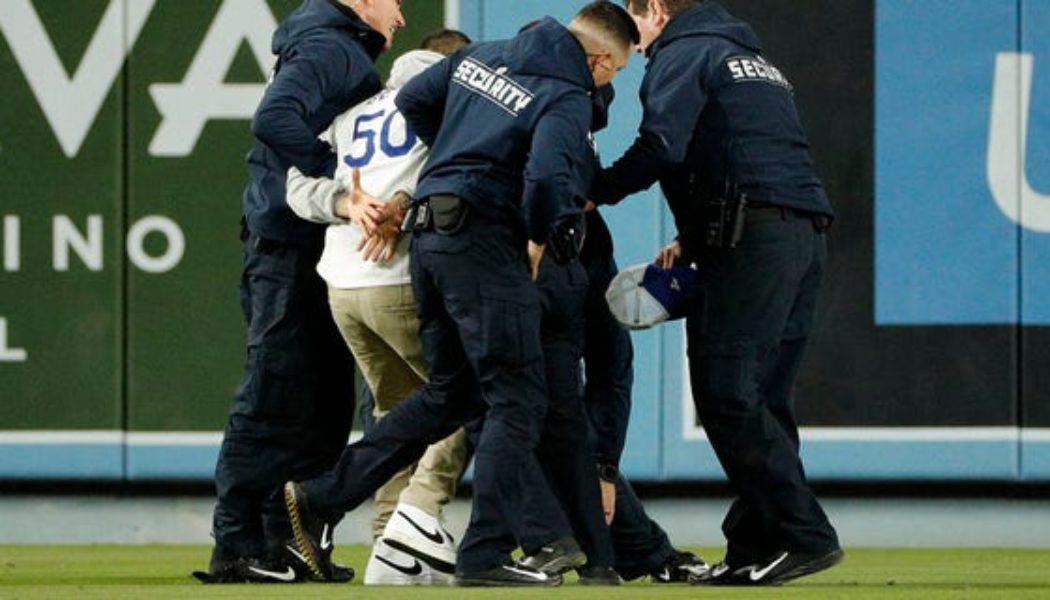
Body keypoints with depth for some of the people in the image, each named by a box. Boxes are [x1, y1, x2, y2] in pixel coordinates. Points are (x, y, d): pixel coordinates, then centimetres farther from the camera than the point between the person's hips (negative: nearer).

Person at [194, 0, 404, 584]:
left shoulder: (346, 53, 21)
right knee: (273, 401, -8)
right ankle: (237, 547, -6)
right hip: (291, 245, -10)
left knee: (324, 403, 12)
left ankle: (287, 546, 15)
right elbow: (274, 119, -26)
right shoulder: (326, 48, -10)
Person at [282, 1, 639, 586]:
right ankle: (486, 555, -7)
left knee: (452, 394, 17)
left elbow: (413, 102, 18)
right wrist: (540, 237, -5)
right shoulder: (569, 98, -8)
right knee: (518, 400, -3)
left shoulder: (480, 55, 15)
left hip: (430, 233, 8)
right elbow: (546, 175, -23)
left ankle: (322, 498, 14)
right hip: (486, 241, -8)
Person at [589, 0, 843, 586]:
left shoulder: (684, 54, 3)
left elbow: (660, 146, -13)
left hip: (755, 236, -9)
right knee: (762, 399, 8)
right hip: (806, 232, 9)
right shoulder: (753, 59, 31)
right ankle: (755, 547, 4)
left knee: (726, 393, -11)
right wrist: (696, 240, 22)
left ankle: (804, 534, -16)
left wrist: (594, 191, -1)